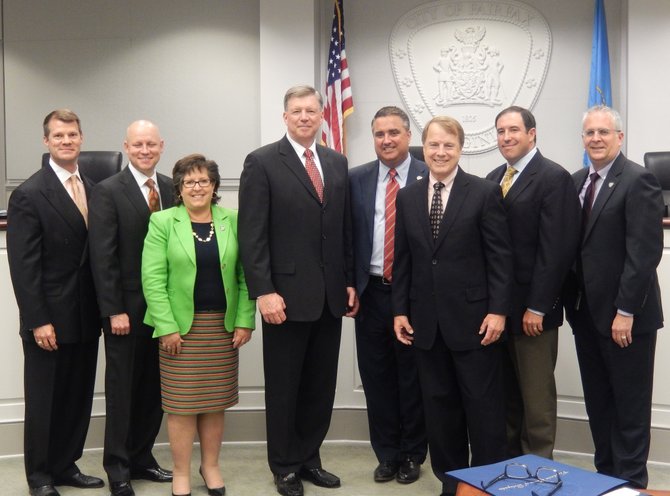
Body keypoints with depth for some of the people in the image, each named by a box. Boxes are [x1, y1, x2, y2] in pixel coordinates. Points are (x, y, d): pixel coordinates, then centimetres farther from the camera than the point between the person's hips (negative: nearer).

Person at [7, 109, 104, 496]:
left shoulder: (93, 189, 8)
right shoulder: (29, 194, -10)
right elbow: (24, 265, -13)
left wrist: (103, 307, 6)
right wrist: (39, 321, -16)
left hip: (86, 316, 5)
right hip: (50, 320, -5)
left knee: (79, 397, 12)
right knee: (44, 400, 8)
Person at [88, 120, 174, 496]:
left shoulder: (172, 189, 7)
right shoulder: (108, 191, -6)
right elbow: (102, 257, -10)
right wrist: (114, 310, -14)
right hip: (126, 308, -4)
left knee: (155, 388, 10)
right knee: (122, 388, 7)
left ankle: (142, 458, 24)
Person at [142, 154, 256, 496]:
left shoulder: (232, 220, 4)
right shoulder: (162, 222, -2)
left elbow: (245, 275, 4)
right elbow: (153, 279, -7)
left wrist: (245, 321, -4)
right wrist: (167, 327, -13)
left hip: (223, 326, 2)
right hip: (180, 326, -2)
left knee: (216, 400, 9)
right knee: (181, 402, 3)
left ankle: (211, 467, 25)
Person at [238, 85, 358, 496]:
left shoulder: (338, 163, 11)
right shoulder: (262, 162, -4)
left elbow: (346, 228, 13)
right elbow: (252, 234, -10)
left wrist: (350, 282, 9)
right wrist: (263, 291, -16)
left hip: (330, 295, 5)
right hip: (287, 294, -5)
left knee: (321, 386, 12)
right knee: (284, 388, 8)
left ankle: (309, 459, 28)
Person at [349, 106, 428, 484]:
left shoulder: (430, 177, -3)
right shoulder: (357, 179, 6)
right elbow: (347, 236, 6)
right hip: (371, 293, 3)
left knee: (413, 378, 8)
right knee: (377, 377, 10)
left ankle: (412, 455, 25)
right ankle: (386, 454, 26)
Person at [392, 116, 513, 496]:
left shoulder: (485, 193, -3)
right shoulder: (407, 197, 9)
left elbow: (501, 256, -6)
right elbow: (403, 260, 10)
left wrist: (498, 310, -11)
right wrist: (400, 310, 6)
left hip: (473, 318, -4)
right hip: (426, 320, 4)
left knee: (483, 405, 4)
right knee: (440, 406, 11)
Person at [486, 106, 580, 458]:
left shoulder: (554, 178, -9)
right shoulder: (494, 179, 13)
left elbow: (555, 249, -15)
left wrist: (537, 307, -18)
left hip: (532, 307, -6)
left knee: (536, 394, 5)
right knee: (507, 391, 14)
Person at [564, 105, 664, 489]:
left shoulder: (639, 181, -11)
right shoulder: (578, 181, 11)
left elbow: (645, 252, -17)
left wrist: (626, 311, -19)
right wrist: (574, 301, 8)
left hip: (624, 315, -7)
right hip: (587, 312, 7)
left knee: (630, 406, 6)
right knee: (598, 402, 15)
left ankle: (631, 481, 19)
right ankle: (605, 473, 27)